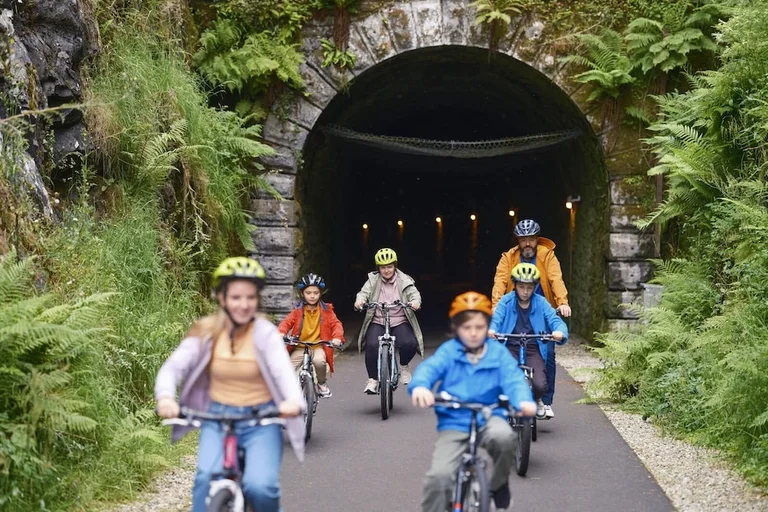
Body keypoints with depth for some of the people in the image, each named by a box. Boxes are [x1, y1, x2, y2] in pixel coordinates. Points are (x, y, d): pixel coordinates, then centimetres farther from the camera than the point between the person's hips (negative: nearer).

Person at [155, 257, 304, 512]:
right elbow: (174, 365, -12)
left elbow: (283, 369, -24)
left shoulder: (266, 333, -9)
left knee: (260, 486, -21)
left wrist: (294, 401, -45)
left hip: (261, 422, -1)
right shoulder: (206, 331, -4)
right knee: (207, 479, -24)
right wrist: (166, 396, -34)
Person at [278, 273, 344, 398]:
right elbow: (287, 322, -5)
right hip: (299, 347, 1)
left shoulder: (326, 310, 4)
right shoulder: (298, 310, 3)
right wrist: (281, 333, -26)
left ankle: (322, 383, -4)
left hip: (318, 346, -1)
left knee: (319, 360, -34)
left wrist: (337, 337, -22)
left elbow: (336, 324, -2)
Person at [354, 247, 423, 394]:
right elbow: (364, 292, -7)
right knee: (372, 345, -29)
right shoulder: (373, 280, 6)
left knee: (409, 343, -28)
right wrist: (360, 299, -31)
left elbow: (414, 294, -7)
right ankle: (372, 380, -12)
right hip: (377, 322, 0)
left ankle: (403, 366, 7)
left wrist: (415, 301, -32)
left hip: (400, 322, 0)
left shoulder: (404, 281, 4)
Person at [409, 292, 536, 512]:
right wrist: (420, 386, -45)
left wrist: (524, 400, -37)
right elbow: (429, 368, -19)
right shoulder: (448, 351, -1)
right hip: (454, 423, 0)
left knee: (503, 436, -33)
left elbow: (513, 379, -14)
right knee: (438, 476, -18)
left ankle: (499, 483, -2)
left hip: (489, 418, 0)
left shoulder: (498, 353, 1)